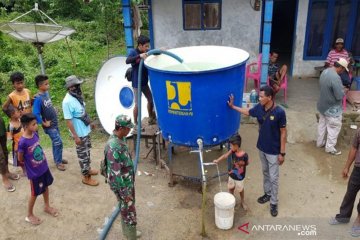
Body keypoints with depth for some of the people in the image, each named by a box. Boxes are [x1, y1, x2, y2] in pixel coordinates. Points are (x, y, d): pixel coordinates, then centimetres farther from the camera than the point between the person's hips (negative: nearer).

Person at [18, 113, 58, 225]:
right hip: (34, 172, -6)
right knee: (35, 193, 11)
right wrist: (30, 162, -2)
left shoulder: (35, 134, -8)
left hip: (44, 167, 7)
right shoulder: (23, 142, -28)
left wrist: (42, 158, 3)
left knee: (46, 187, 23)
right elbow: (20, 158, -16)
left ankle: (47, 206, 47)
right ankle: (29, 215, 33)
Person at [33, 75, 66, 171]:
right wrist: (44, 123, -18)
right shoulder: (38, 99, -24)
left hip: (55, 122, 8)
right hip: (49, 125, -7)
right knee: (58, 142, -4)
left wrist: (53, 110, 8)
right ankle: (58, 162, 12)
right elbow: (35, 114, -26)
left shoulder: (46, 93, 0)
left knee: (55, 142, 19)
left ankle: (58, 158, 35)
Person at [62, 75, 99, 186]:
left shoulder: (77, 96, -1)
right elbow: (68, 120, -24)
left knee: (87, 151, 23)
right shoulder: (67, 101, -26)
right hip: (79, 133, -8)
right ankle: (86, 177, 19)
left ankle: (88, 169, 42)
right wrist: (75, 136, -21)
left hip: (86, 130, 8)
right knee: (83, 154, 5)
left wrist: (89, 122, 20)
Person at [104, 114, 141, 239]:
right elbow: (116, 173, -28)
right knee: (129, 212, 5)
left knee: (126, 209, 25)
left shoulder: (120, 139, 0)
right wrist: (125, 192, -21)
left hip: (127, 181, 9)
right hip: (122, 184, -9)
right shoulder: (113, 146, -31)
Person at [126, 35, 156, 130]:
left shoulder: (146, 53, 3)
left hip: (144, 82, 7)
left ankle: (151, 118, 38)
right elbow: (127, 61, -33)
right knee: (137, 104, 1)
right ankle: (136, 124, 16)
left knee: (151, 99, 17)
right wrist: (139, 56, -45)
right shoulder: (133, 52, -14)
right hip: (136, 83, -7)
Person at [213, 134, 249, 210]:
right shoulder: (232, 151, -16)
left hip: (240, 177, -4)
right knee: (231, 188, 22)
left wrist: (242, 163, -22)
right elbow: (225, 155, -27)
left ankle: (243, 202, 44)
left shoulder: (244, 155, -27)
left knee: (240, 190, 19)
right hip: (232, 175, 4)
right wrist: (217, 160, -38)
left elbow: (247, 163, -8)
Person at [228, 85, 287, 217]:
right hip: (261, 148, 6)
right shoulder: (259, 108, -8)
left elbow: (283, 133, -17)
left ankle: (274, 203, 25)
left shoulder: (279, 112, -24)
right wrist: (233, 106, 17)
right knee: (265, 173, 23)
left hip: (274, 151, -6)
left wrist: (282, 153, -14)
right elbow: (248, 112, 16)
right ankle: (267, 194, 44)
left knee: (273, 177, 7)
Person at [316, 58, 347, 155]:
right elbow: (340, 96, -27)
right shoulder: (335, 77, -31)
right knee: (334, 127, 8)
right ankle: (330, 147, 19)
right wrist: (344, 92, -6)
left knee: (322, 124, 22)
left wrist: (340, 89, 7)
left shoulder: (325, 71, -2)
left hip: (322, 105, 9)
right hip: (332, 108, -9)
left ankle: (320, 142, 36)